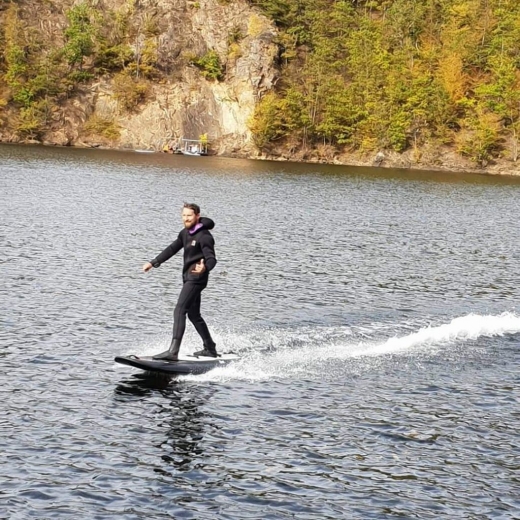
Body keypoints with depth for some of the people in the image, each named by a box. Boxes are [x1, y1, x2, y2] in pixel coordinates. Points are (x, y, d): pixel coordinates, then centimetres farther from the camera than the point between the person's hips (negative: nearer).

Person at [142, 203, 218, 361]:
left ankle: (173, 351, -25)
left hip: (197, 277, -10)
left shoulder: (204, 236, -15)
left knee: (179, 311, -19)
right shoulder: (185, 233, 12)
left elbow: (212, 259, -24)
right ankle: (210, 349, 30)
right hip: (188, 277, 10)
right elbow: (172, 249, 21)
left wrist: (205, 267, -47)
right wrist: (153, 263, 16)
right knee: (193, 314, 18)